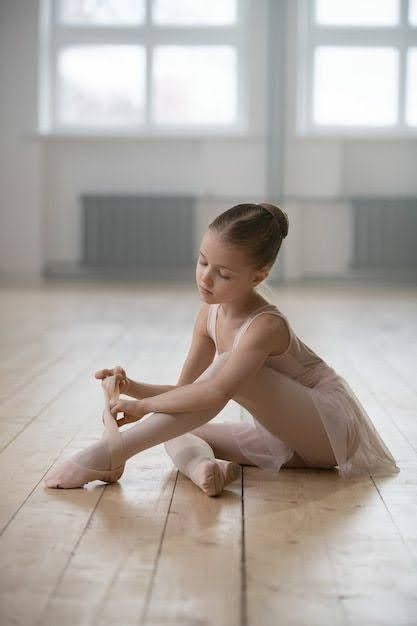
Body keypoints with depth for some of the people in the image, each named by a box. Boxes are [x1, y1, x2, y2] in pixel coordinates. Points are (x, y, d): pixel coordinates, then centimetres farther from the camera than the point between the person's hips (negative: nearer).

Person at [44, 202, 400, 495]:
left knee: (230, 369, -29)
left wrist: (144, 405, -33)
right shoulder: (209, 316, -1)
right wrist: (133, 388, -16)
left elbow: (216, 392, -41)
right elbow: (185, 390, 2)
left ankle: (111, 452, -33)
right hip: (285, 437, 8)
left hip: (333, 426, -8)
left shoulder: (265, 326, -26)